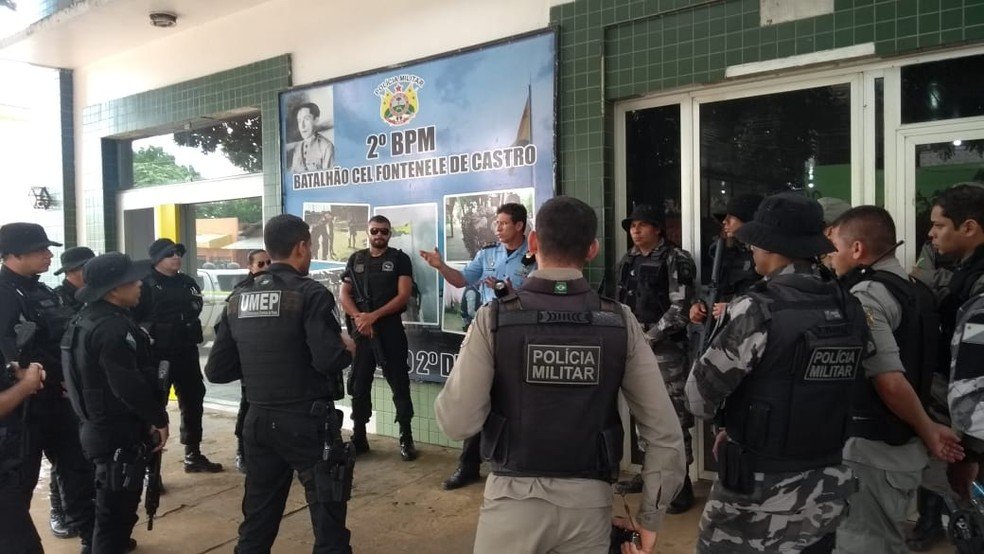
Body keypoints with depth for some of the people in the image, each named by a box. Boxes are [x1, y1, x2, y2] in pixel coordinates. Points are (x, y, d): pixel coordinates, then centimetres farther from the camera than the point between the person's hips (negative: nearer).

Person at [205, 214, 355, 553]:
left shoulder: (238, 299, 5)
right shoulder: (310, 294, -13)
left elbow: (217, 370, 5)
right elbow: (330, 360, -23)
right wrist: (348, 348, -3)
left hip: (258, 421, 6)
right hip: (307, 421, -6)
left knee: (258, 515, 17)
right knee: (327, 512, 6)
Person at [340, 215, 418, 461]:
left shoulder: (399, 259, 1)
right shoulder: (356, 259, 11)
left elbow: (403, 295, -8)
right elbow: (344, 295, 7)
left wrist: (373, 316, -15)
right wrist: (359, 317, -11)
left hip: (390, 329, -3)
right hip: (361, 330, 4)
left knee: (399, 384, -1)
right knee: (359, 385, 9)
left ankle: (406, 438, 6)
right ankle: (359, 437, 19)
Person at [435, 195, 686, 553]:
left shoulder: (494, 318, -11)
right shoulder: (620, 322, -5)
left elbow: (457, 422, -13)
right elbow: (664, 431, -5)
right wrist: (650, 517, 5)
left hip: (515, 496, -2)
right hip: (589, 501, 2)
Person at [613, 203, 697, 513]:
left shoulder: (675, 260, -7)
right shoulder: (627, 262, 12)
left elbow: (680, 309, -13)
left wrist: (649, 337, -14)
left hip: (666, 349, -7)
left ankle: (681, 484, 3)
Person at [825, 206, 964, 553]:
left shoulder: (865, 295, -18)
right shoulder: (903, 285, 11)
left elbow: (890, 382, -22)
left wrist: (928, 431, -9)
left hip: (871, 449, -9)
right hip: (901, 445, 9)